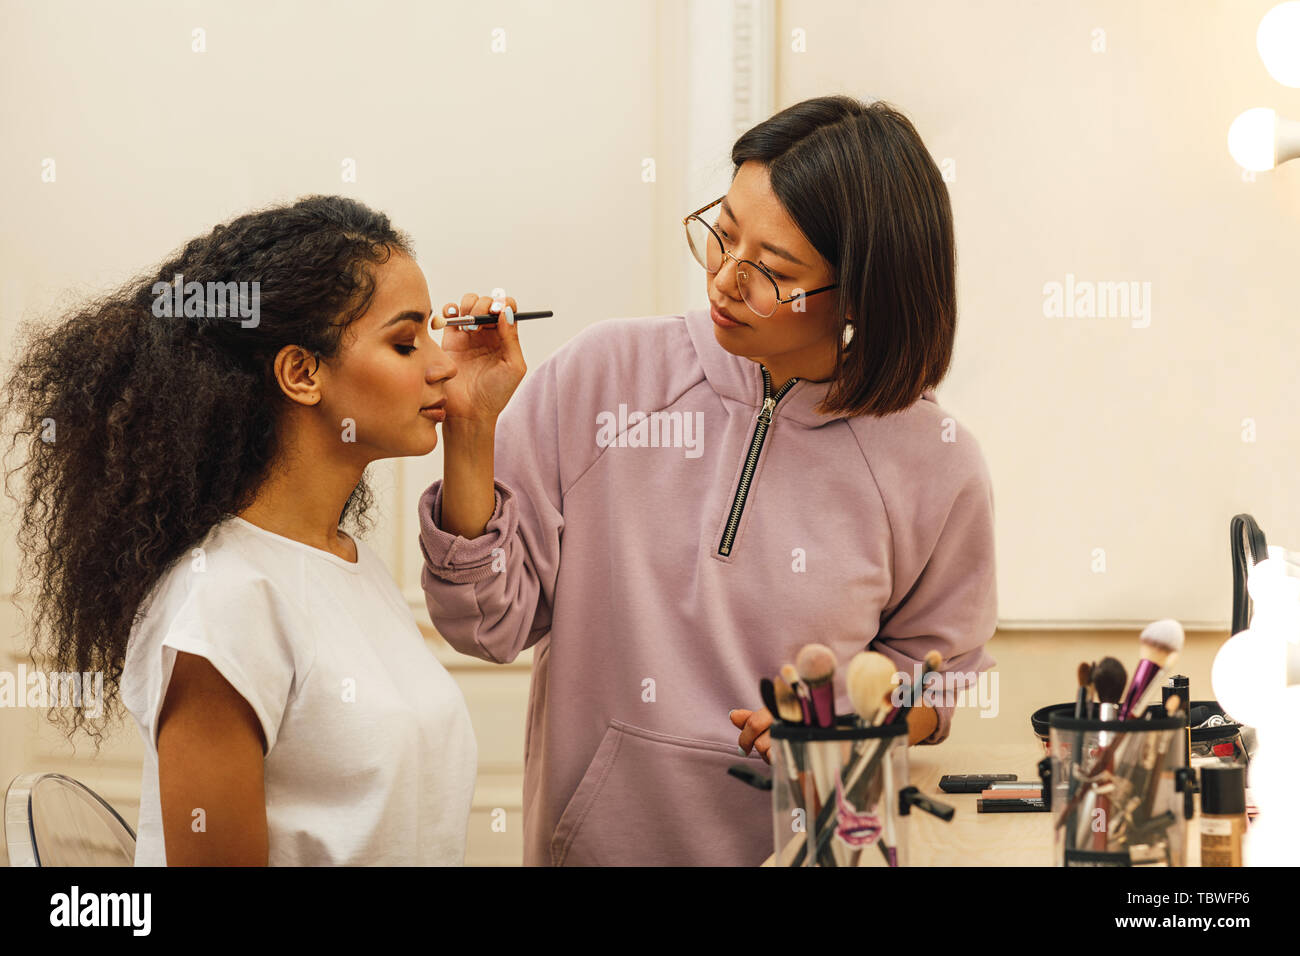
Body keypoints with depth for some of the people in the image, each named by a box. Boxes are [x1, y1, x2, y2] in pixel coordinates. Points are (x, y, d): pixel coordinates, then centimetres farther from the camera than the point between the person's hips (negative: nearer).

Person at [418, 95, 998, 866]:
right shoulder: (604, 376, -9)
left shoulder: (935, 469, -9)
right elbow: (491, 624, -8)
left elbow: (933, 675, 5)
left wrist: (848, 723, -14)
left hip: (801, 841, -1)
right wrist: (471, 430, -17)